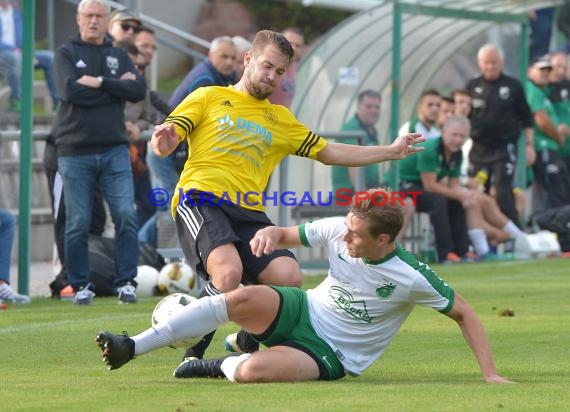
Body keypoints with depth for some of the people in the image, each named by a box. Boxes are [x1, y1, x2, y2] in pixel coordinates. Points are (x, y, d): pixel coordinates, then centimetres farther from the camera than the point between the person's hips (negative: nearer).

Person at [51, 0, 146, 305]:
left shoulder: (119, 57, 15)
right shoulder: (66, 53, 6)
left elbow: (139, 91, -1)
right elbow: (70, 90, -12)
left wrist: (100, 82, -11)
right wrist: (117, 86, -6)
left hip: (114, 151, 2)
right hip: (75, 151, -2)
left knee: (126, 216, -8)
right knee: (77, 223, 0)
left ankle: (126, 282, -2)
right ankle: (80, 286, 10)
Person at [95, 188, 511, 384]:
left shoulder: (411, 278, -21)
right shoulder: (337, 230, -9)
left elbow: (464, 312, -11)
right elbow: (287, 235, 5)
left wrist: (490, 373, -17)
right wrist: (268, 234, -20)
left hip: (331, 356, -4)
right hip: (302, 311, 4)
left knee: (254, 371, -35)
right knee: (243, 298, -29)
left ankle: (223, 366, 5)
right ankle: (131, 347, -24)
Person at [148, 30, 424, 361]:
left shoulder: (281, 119, 28)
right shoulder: (209, 98, 14)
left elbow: (331, 153, 29)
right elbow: (165, 140, 6)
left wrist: (391, 151, 24)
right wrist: (163, 142, -20)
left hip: (248, 212, 5)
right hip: (200, 199, -5)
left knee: (289, 277, -20)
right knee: (229, 272, -32)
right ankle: (192, 353, -13)